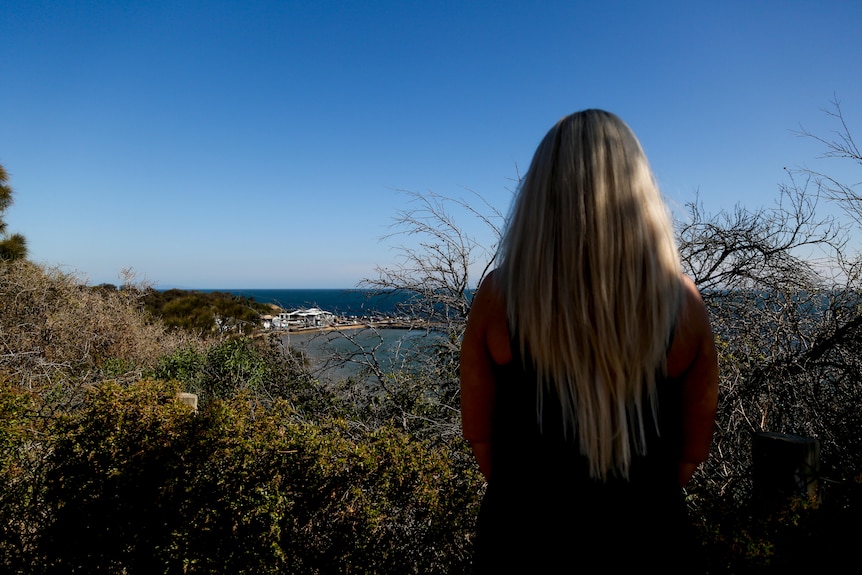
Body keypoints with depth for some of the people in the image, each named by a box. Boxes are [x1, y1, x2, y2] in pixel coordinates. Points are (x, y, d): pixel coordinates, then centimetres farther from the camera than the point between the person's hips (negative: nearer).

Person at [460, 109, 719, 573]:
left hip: (524, 529, 0)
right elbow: (695, 442, -3)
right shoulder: (682, 302, -15)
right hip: (644, 533, 1)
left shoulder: (499, 295, -19)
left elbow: (478, 431, -8)